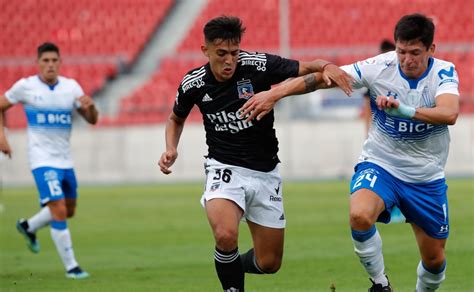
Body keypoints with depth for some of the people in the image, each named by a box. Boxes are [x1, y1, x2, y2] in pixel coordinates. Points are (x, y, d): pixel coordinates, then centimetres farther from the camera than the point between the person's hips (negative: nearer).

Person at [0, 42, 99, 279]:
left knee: (68, 212, 19)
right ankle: (71, 267, -8)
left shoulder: (71, 86, 1)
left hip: (65, 160, 6)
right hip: (43, 160, -5)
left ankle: (28, 227, 44)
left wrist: (90, 106, -21)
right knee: (59, 212, -16)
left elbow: (92, 120, 2)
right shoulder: (25, 86, -7)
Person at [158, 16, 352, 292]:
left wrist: (327, 67, -32)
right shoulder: (193, 84, -6)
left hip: (265, 173, 1)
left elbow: (306, 68, -9)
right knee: (226, 235, -32)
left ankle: (230, 266, 40)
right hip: (225, 168, -1)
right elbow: (176, 118, 15)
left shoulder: (258, 65, -13)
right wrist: (171, 149, -4)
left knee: (269, 264, 6)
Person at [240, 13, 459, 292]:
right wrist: (273, 93, -18)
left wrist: (403, 109, -49)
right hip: (380, 164, -1)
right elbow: (322, 77, -12)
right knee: (360, 215, -34)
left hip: (427, 179, 1)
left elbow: (449, 113, -36)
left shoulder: (444, 72, -16)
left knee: (434, 260, 8)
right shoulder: (380, 67, -15)